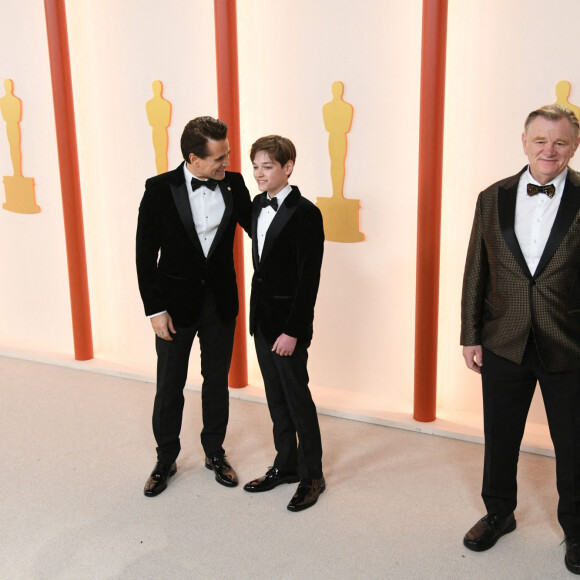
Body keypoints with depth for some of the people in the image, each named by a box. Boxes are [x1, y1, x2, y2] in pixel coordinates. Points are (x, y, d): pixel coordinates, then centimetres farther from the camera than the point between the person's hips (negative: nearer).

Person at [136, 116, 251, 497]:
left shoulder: (233, 184, -5)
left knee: (217, 381, 16)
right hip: (177, 301, -2)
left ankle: (215, 452, 36)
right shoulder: (161, 189, -13)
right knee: (170, 386, 11)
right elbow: (146, 253, -9)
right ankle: (166, 459, 31)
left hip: (220, 300, 3)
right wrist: (155, 309, -11)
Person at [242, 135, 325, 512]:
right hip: (262, 317, 8)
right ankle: (286, 465, 31)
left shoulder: (305, 213, -17)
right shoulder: (258, 205, 8)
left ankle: (312, 476, 19)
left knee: (297, 397, 3)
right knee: (275, 397, 16)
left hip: (288, 322, -8)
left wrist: (292, 330, -20)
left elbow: (309, 278, -19)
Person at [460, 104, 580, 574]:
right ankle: (499, 514, 41)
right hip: (504, 345, 3)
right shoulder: (493, 199, 2)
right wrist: (470, 336, 4)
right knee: (500, 438, 18)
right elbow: (476, 272, 5)